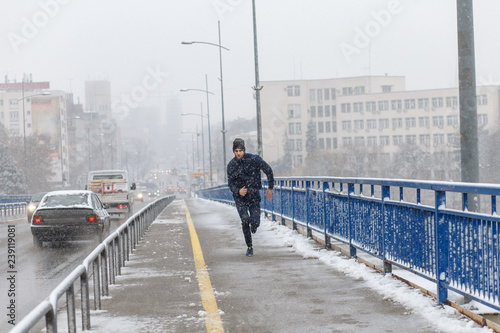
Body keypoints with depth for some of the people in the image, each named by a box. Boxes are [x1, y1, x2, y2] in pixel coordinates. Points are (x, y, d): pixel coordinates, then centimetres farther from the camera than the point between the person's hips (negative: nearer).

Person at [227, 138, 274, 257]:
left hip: (254, 195, -1)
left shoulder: (253, 159, -11)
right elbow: (230, 183, -1)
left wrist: (270, 188, 8)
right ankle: (249, 247, 0)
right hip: (240, 196, 1)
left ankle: (253, 224, 30)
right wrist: (238, 191, -24)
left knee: (255, 223, -11)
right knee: (245, 221, -16)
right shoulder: (231, 165, -3)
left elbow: (268, 170, 2)